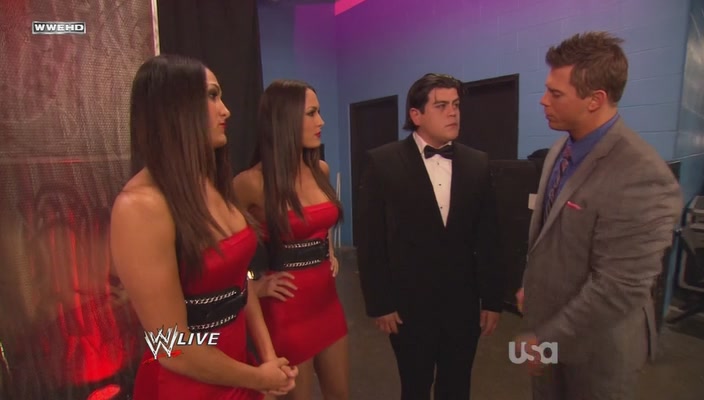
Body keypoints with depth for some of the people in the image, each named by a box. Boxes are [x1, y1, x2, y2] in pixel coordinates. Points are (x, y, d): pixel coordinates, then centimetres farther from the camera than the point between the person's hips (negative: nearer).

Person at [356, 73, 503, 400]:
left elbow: (487, 239, 3)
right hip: (409, 305, -2)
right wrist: (379, 303, -9)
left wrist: (492, 298, 4)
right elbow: (371, 241, -9)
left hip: (464, 304, 3)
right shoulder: (383, 163, -10)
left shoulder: (477, 164, 1)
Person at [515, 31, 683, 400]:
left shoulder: (641, 178, -29)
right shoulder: (561, 149, -2)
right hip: (549, 316, 7)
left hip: (594, 342, -7)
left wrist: (547, 339, -19)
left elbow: (619, 289, -27)